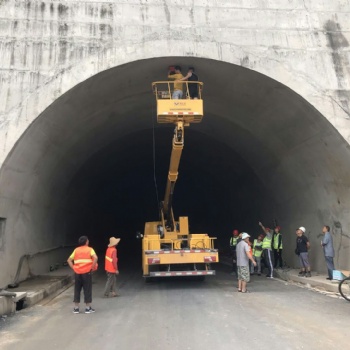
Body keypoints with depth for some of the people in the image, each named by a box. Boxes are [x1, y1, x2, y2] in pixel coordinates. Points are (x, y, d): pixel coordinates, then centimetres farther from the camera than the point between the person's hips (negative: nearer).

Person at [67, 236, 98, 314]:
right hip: (87, 272, -3)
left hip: (77, 273, 3)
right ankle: (88, 308, 11)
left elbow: (69, 260, 8)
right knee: (87, 290, 5)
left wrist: (73, 268, 7)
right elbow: (95, 258, -17)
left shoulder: (76, 250, 11)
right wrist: (92, 267, -9)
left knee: (77, 290, 13)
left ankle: (76, 308, 18)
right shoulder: (90, 249, 0)